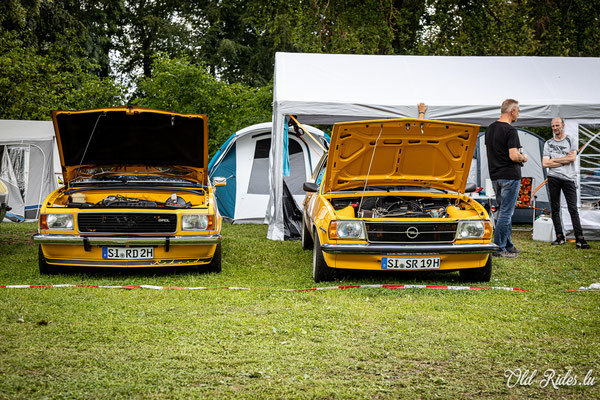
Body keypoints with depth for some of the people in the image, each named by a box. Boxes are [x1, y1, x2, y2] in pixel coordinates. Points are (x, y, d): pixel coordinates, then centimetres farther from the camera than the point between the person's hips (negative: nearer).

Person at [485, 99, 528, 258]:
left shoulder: (490, 128, 11)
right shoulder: (510, 131, -17)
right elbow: (514, 155, -22)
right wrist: (523, 158, -3)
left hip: (495, 175, 9)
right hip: (510, 176, -9)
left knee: (503, 211, 15)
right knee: (506, 213, -4)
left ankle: (508, 245, 22)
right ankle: (499, 248, -3)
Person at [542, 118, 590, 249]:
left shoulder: (571, 141, 10)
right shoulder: (548, 143, 13)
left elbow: (572, 158, -7)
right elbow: (545, 163, 2)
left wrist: (554, 160, -3)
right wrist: (564, 162, -3)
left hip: (568, 179, -2)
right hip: (553, 178, 2)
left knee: (573, 209, -8)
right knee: (555, 209, 3)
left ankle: (579, 239, -9)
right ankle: (559, 237, 10)